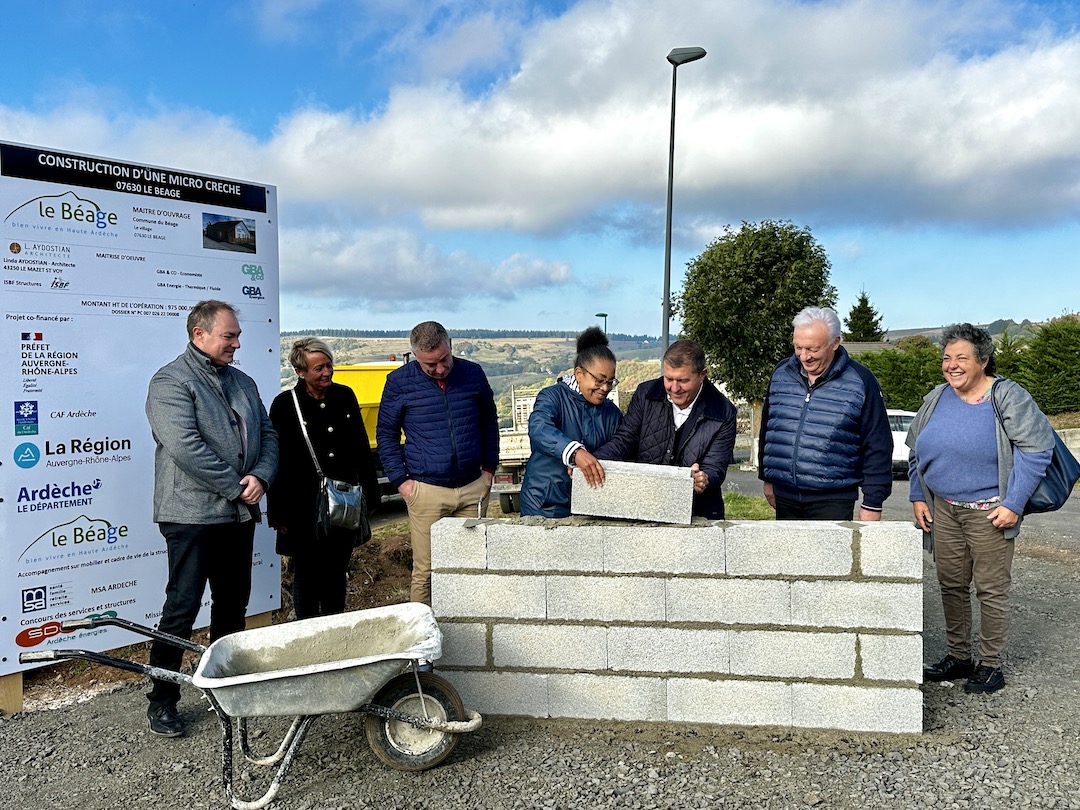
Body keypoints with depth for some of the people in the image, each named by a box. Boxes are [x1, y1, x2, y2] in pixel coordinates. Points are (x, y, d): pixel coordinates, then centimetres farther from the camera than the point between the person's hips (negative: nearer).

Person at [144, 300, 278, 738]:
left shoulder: (242, 382, 14)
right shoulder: (171, 381, -9)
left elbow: (267, 434, 13)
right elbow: (185, 447, -20)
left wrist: (261, 476, -7)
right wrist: (237, 487, -16)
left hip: (239, 514, 7)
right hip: (192, 515, -7)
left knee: (234, 604, 15)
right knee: (182, 607, -2)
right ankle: (161, 701, 12)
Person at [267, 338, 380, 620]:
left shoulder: (345, 396, 6)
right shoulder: (285, 404, -5)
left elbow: (362, 449, 12)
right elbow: (276, 462, -4)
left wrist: (370, 495, 11)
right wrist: (279, 514, -6)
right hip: (304, 509, -3)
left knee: (336, 576, 14)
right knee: (306, 577, 7)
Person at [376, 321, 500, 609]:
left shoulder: (473, 374, 3)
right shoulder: (399, 382, -3)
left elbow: (489, 423, 16)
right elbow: (385, 434, 6)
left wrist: (489, 467, 11)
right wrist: (401, 480, -1)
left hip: (473, 488, 3)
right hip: (426, 491, -2)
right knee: (425, 572, 1)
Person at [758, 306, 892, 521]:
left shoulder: (860, 381, -6)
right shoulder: (781, 373, 6)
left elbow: (878, 447, -4)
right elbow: (767, 428, 18)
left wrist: (872, 504, -5)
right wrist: (767, 478, 20)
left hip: (832, 500, -4)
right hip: (784, 497, 4)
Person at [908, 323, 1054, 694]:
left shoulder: (1007, 397, -8)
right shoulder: (937, 399, 8)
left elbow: (1036, 448, -10)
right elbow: (917, 451, 16)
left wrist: (1013, 504, -14)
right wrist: (918, 498, 9)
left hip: (988, 511, -5)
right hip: (943, 508, 5)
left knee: (991, 590, 2)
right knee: (951, 585, 11)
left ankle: (991, 665, 16)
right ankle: (958, 657, 25)